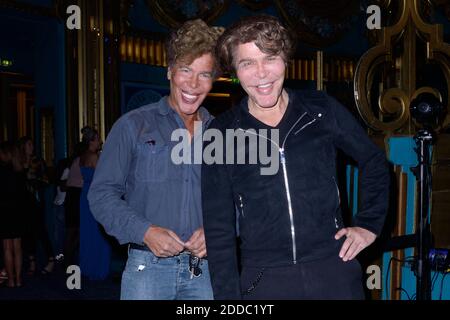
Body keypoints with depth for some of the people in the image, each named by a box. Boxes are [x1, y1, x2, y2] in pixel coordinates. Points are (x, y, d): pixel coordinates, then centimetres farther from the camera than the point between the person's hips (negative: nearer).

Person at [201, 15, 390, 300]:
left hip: (333, 271, 1)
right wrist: (228, 294, -5)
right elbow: (219, 227, -2)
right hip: (262, 280, -1)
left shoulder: (322, 110, 0)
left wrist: (369, 224, 8)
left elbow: (374, 162, 14)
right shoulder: (222, 134, -3)